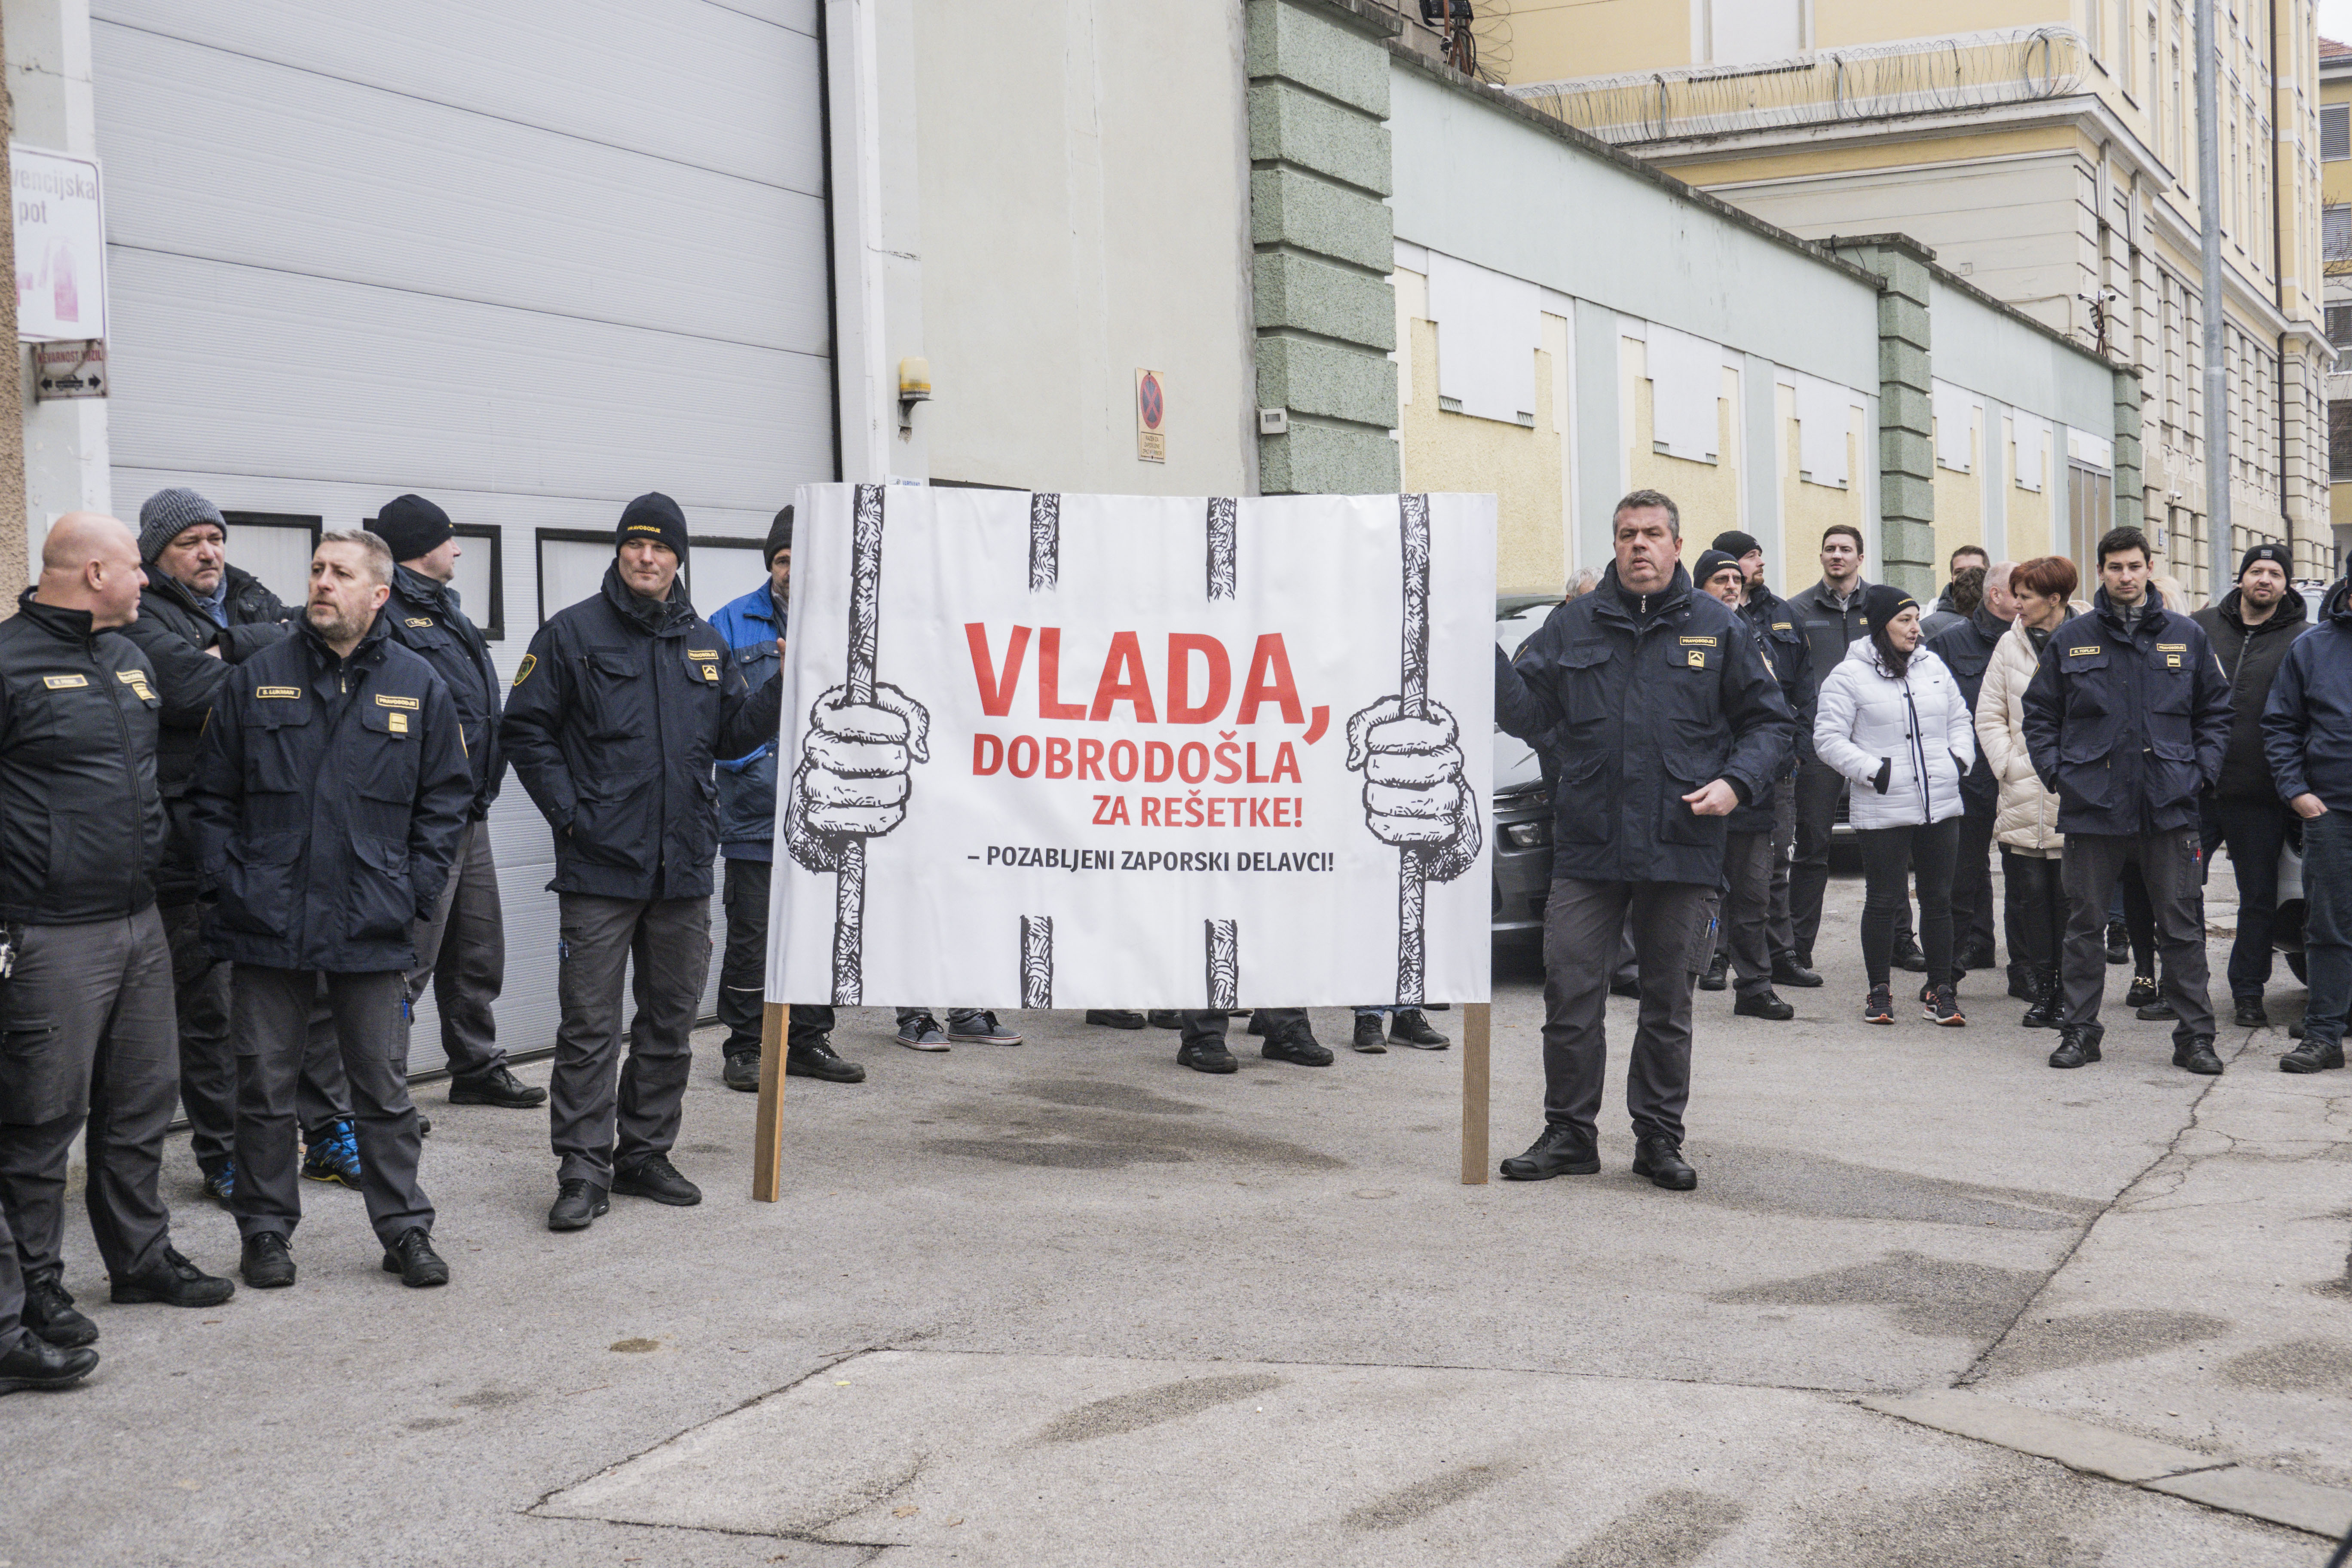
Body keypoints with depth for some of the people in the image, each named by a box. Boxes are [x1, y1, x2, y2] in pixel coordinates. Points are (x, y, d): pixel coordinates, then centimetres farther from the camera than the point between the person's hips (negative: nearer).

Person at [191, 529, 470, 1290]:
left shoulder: (417, 686, 3)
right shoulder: (258, 678, 3)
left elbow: (446, 800, 7)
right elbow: (213, 794, 7)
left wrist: (416, 895, -1)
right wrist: (226, 883, -2)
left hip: (373, 930, 0)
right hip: (268, 926, 1)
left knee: (384, 1089, 7)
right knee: (265, 1086, 8)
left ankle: (406, 1229, 17)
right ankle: (266, 1232, 20)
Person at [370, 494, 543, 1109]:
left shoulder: (446, 608, 19)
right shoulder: (384, 614, -13)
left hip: (470, 812, 10)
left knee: (478, 954, 18)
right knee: (408, 963, -7)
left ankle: (478, 1068, 30)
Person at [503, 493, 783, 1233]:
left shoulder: (705, 643, 12)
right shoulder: (573, 633, -2)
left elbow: (733, 733, 12)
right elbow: (525, 729, -2)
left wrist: (784, 688, -4)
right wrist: (568, 813, -9)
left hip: (684, 866, 5)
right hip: (599, 866, -5)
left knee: (670, 1023, 12)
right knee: (590, 1026, -3)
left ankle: (645, 1154, 24)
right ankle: (583, 1171, 1)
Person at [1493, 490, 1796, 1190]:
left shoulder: (1718, 627, 5)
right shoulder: (1574, 625, 7)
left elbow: (1771, 721, 8)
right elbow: (1527, 712, 2)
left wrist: (1735, 783, -8)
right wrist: (1487, 655, -14)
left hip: (1680, 844, 0)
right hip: (1587, 845, 0)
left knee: (1668, 1000, 9)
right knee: (1570, 993, -1)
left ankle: (1659, 1138, 20)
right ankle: (1568, 1133, 12)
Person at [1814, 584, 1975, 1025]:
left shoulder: (1934, 667, 12)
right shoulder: (1850, 675, -4)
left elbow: (1960, 720, 22)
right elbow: (1829, 739, -7)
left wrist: (1959, 759, 6)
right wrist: (1873, 770, -14)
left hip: (1942, 806, 5)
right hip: (1883, 811, -5)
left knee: (1938, 899, 8)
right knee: (1883, 901, 1)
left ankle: (1941, 990, 16)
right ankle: (1880, 991, 14)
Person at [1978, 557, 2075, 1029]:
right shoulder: (2010, 645, 9)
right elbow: (1989, 715, 11)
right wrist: (2010, 765, 0)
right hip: (2023, 796, 3)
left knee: (2069, 897, 2)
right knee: (2029, 893, 4)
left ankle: (2066, 993, 10)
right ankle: (2039, 990, 12)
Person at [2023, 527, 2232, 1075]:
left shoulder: (2186, 636, 7)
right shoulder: (2072, 639, 5)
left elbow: (2216, 711, 13)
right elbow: (2039, 713, 10)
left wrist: (2201, 773, 2)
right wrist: (2057, 772, -1)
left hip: (2170, 805, 0)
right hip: (2092, 805, 0)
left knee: (2182, 927, 3)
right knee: (2084, 925, 6)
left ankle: (2194, 1035, 10)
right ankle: (2080, 1030, 15)